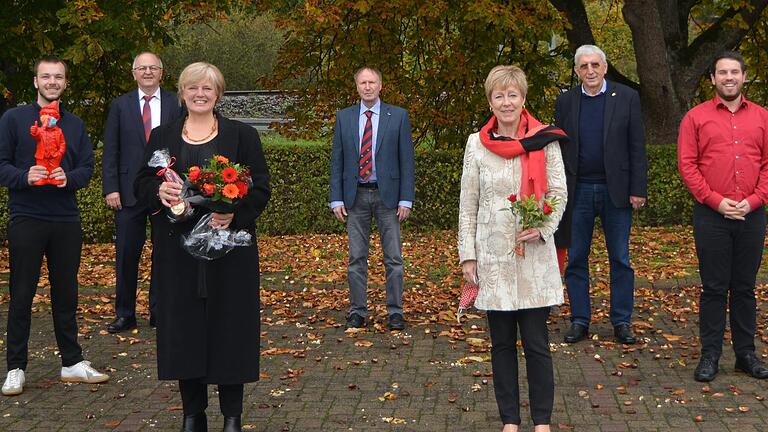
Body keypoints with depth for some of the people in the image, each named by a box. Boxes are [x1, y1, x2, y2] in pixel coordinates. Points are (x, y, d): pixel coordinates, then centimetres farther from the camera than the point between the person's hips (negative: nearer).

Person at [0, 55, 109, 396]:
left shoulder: (75, 124, 13)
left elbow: (87, 167, 8)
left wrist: (68, 177, -13)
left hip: (66, 219, 3)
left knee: (66, 292, 11)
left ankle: (72, 362, 20)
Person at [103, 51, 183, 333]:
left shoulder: (176, 104, 4)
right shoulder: (120, 106, 5)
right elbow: (110, 151, 3)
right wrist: (110, 188, -6)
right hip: (129, 191, 0)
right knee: (126, 255, 4)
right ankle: (125, 314, 15)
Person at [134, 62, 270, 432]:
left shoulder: (242, 135, 4)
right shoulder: (162, 137, 11)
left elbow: (261, 189, 0)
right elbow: (141, 185, 10)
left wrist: (234, 212, -19)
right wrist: (160, 191, -13)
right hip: (177, 247, 2)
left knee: (229, 325, 0)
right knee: (183, 326, 4)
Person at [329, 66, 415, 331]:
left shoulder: (398, 116, 1)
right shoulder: (344, 117, 6)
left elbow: (406, 160, -1)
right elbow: (337, 161, 6)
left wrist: (406, 199, -7)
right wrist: (336, 199, -1)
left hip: (387, 194, -1)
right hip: (355, 195, 2)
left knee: (393, 257, 1)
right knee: (356, 258, 6)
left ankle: (395, 312, 10)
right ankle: (357, 311, 15)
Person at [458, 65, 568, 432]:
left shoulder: (544, 140, 0)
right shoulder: (477, 144, 3)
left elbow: (559, 193, 3)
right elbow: (468, 204, 5)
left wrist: (542, 228, -14)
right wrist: (467, 255, 2)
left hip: (534, 256, -1)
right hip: (492, 257, 2)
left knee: (536, 343, 1)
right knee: (502, 343, 9)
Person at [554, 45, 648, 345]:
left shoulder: (627, 98, 1)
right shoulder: (565, 102, 6)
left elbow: (637, 148, -1)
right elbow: (558, 148, 7)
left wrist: (638, 190, -7)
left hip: (615, 191, -2)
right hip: (578, 192, 2)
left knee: (620, 260, 5)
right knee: (576, 260, 6)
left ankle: (622, 322, 14)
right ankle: (580, 321, 15)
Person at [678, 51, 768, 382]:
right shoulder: (696, 117, 3)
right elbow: (686, 164, -3)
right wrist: (716, 201, -11)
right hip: (711, 215, -2)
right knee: (714, 288, 2)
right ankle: (710, 355, 10)